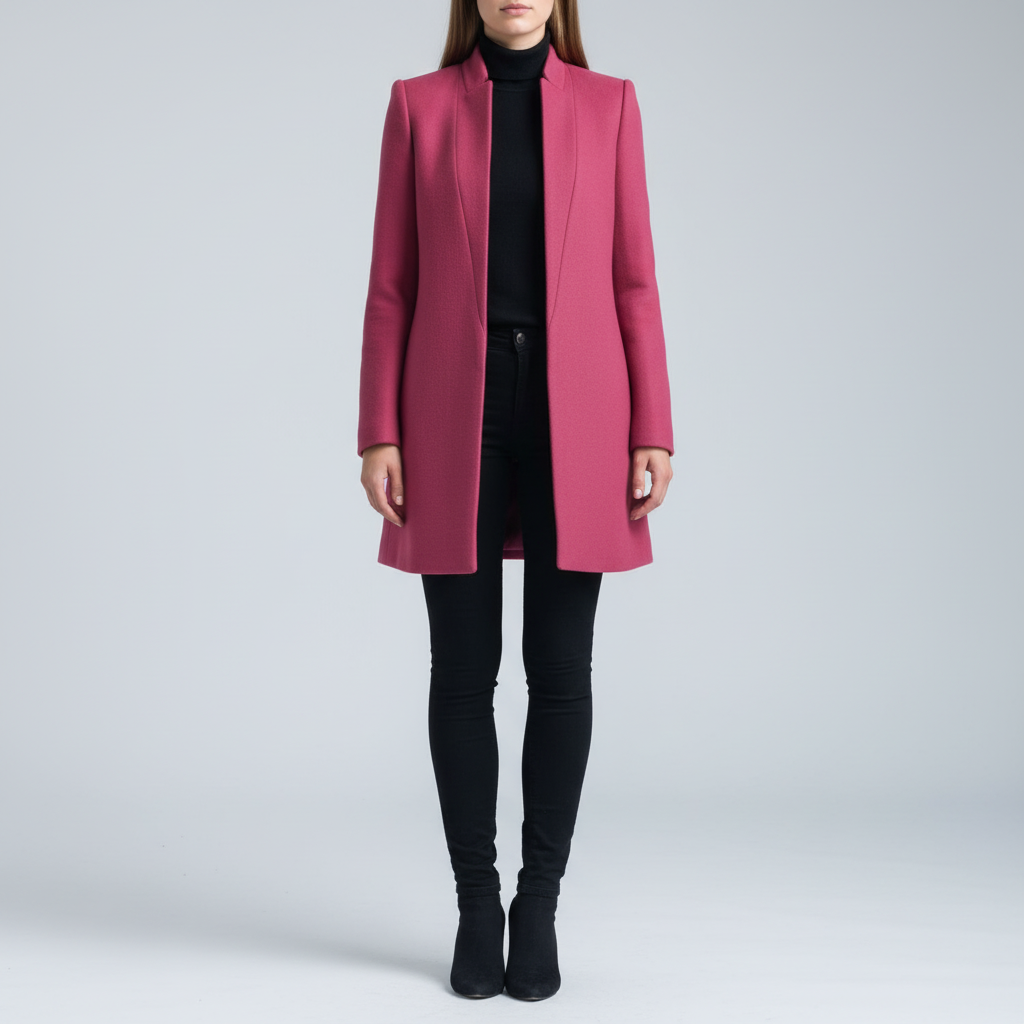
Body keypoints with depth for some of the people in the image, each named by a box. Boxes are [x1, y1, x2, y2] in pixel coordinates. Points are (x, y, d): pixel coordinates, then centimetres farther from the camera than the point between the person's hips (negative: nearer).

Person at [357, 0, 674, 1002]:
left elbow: (633, 277, 5)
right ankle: (475, 903, 18)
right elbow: (391, 285, 5)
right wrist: (378, 435, -3)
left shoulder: (608, 103, 9)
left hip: (573, 412, 0)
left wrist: (652, 430, -2)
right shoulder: (417, 103, 8)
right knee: (463, 669, 2)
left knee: (560, 669, 0)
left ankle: (539, 903, 17)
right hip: (455, 412, 0)